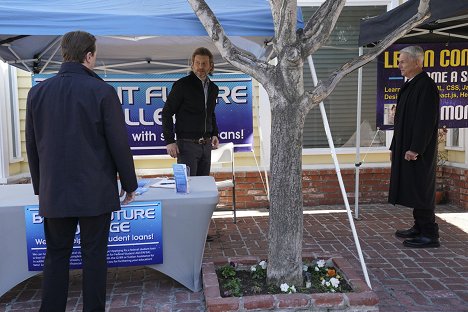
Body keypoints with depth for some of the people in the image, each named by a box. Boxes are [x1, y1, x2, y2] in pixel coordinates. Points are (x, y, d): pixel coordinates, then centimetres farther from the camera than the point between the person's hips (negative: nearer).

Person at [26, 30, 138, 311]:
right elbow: (119, 144, -9)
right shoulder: (102, 91, -11)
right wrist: (129, 184, 2)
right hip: (95, 192, -3)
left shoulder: (38, 91, 2)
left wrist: (40, 186, 18)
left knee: (56, 255, 14)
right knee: (94, 255, 7)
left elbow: (32, 145, 8)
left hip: (54, 192, 4)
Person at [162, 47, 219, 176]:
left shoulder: (213, 88, 12)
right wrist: (169, 141, -13)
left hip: (206, 145, 6)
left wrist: (214, 134, 10)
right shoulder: (183, 85, -7)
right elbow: (167, 113, -7)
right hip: (187, 144, -6)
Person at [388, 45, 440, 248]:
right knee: (412, 189, 14)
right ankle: (419, 228, 25)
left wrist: (415, 149, -22)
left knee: (420, 191, -5)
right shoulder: (409, 85, 16)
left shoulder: (426, 86, -14)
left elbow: (426, 121, -20)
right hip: (405, 148, 10)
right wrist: (394, 147, 18)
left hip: (418, 151, -10)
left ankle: (429, 235, 4)